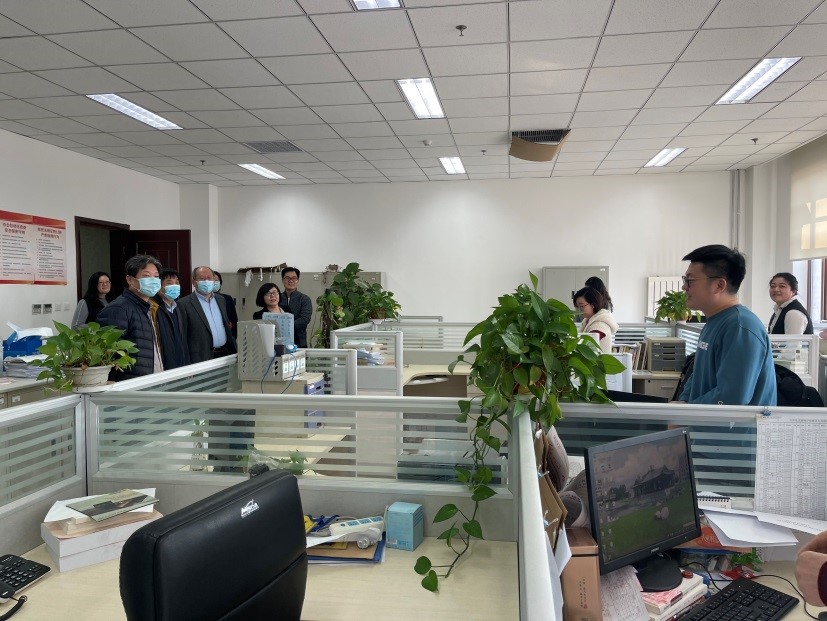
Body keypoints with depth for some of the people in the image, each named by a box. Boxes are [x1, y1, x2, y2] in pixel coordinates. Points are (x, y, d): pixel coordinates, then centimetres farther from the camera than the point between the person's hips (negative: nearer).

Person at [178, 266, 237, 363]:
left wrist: (235, 351, 13)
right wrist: (187, 365, -10)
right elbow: (182, 338, -6)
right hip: (201, 358, -5)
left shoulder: (220, 300, 14)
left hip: (225, 354, 5)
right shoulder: (184, 304, -5)